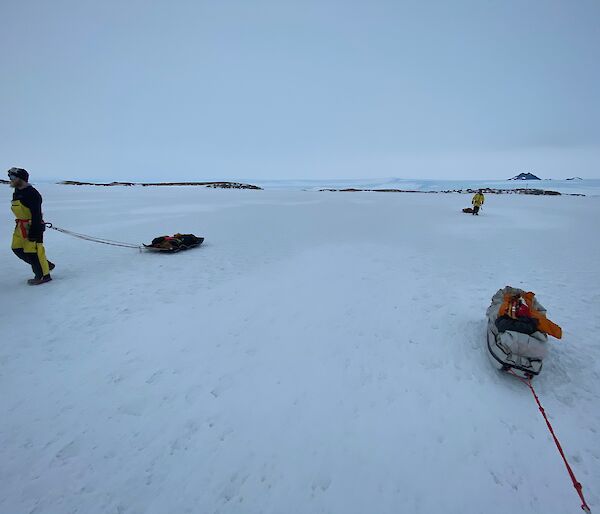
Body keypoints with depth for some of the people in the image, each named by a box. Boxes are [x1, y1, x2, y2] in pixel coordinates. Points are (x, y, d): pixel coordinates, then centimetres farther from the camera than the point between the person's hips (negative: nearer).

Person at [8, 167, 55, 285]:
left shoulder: (31, 193, -18)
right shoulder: (17, 192, 13)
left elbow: (36, 215, -22)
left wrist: (34, 232, -24)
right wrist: (19, 224, 26)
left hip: (32, 226, -10)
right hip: (21, 227, 10)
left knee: (32, 251, -6)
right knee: (17, 249, 13)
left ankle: (43, 275, 7)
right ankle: (46, 265, 22)